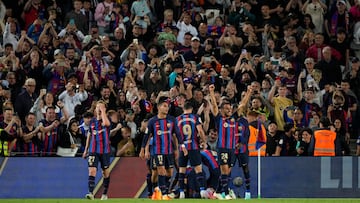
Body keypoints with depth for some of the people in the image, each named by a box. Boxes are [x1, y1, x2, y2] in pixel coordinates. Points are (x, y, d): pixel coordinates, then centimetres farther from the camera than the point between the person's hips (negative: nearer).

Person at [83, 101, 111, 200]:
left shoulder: (107, 119, -4)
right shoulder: (92, 121, 8)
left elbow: (106, 123, -32)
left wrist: (103, 111, -21)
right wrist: (86, 149, 16)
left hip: (105, 150, -2)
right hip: (93, 150, 2)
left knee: (106, 172, 8)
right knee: (92, 171, -13)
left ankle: (105, 194, 21)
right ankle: (91, 193, -21)